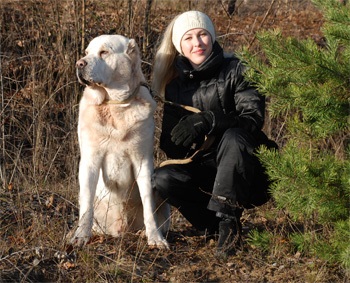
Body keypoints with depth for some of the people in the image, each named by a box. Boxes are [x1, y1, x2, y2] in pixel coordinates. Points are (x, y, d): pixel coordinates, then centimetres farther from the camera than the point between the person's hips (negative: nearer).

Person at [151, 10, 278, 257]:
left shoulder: (234, 71, -3)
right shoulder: (174, 87, 8)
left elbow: (254, 117, -17)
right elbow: (169, 144, 6)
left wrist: (207, 120, -31)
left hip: (242, 171, -4)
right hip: (202, 171, 4)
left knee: (233, 136, -35)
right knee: (162, 179, -24)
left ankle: (228, 219, -33)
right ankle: (219, 226, -13)